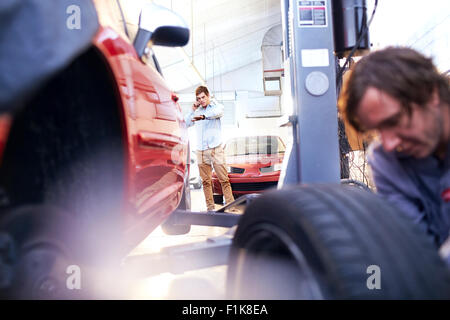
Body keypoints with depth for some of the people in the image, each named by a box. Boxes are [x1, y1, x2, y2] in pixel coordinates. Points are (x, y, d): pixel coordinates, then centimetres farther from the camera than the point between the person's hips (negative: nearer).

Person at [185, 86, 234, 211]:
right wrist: (192, 110, 8)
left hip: (216, 149, -3)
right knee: (206, 181, 2)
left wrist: (203, 116, -36)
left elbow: (216, 113, -17)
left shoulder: (217, 107, 8)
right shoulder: (197, 111, 20)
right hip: (201, 151, 4)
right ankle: (210, 208, 7)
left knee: (224, 179, -7)